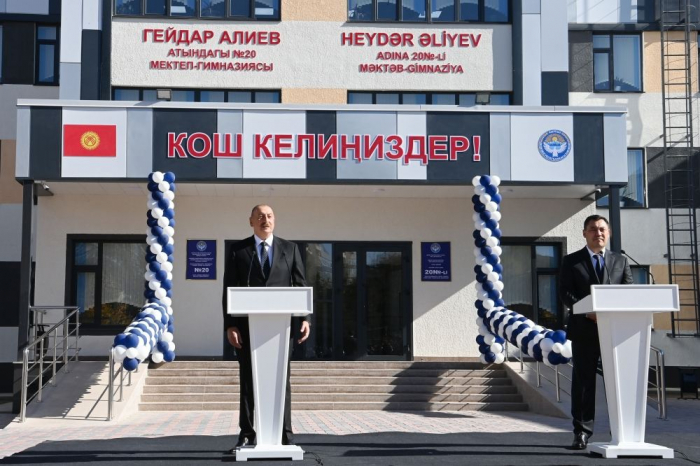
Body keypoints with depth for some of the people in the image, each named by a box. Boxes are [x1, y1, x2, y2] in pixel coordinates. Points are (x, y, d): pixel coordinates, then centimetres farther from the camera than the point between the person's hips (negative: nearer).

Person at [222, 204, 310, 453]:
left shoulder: (290, 248, 9)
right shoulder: (237, 250, 6)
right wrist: (230, 325, -7)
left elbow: (300, 285, 6)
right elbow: (229, 290, 2)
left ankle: (285, 435, 8)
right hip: (247, 324, 0)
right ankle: (247, 434, 10)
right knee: (248, 381, 4)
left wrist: (304, 318, -6)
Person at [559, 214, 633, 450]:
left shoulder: (620, 261, 15)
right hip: (584, 330, -2)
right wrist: (588, 312, -16)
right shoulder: (572, 261, 8)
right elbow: (566, 293, -2)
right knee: (583, 381, 0)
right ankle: (582, 431, 3)